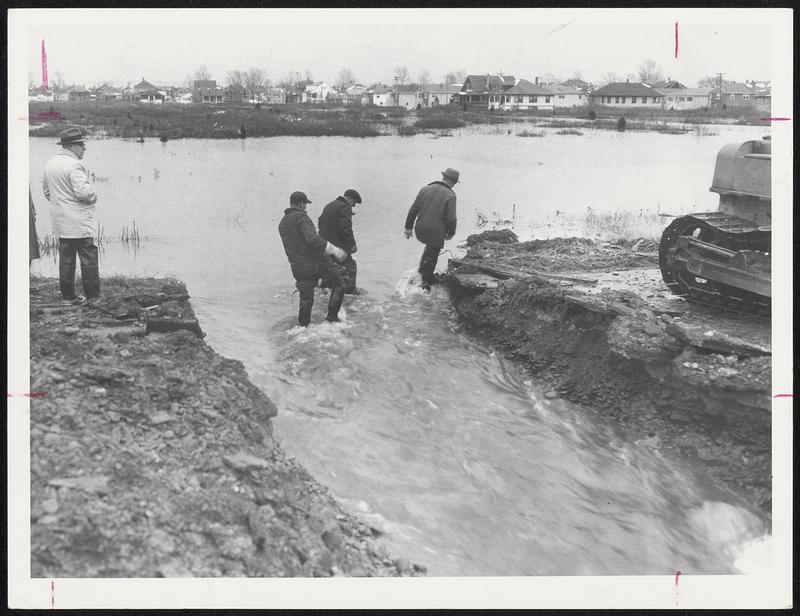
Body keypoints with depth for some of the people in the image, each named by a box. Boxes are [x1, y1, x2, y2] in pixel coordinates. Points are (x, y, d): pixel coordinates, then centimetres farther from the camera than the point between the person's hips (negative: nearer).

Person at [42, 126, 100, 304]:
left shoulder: (50, 164, 11)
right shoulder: (74, 165, -17)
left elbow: (47, 191, 20)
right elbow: (83, 192, -24)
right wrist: (93, 196, -5)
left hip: (60, 222, 8)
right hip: (79, 223, -8)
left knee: (66, 259, 11)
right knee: (89, 258, -1)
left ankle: (68, 296, 15)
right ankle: (93, 296, 1)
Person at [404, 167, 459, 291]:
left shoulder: (425, 189, 1)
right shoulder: (450, 195, -12)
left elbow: (413, 210, 2)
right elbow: (451, 218, -15)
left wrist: (408, 227, 12)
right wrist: (451, 233, 3)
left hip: (420, 230, 4)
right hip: (437, 232, -4)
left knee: (431, 245, 34)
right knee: (432, 257, 17)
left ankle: (423, 268, 31)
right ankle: (426, 282, 26)